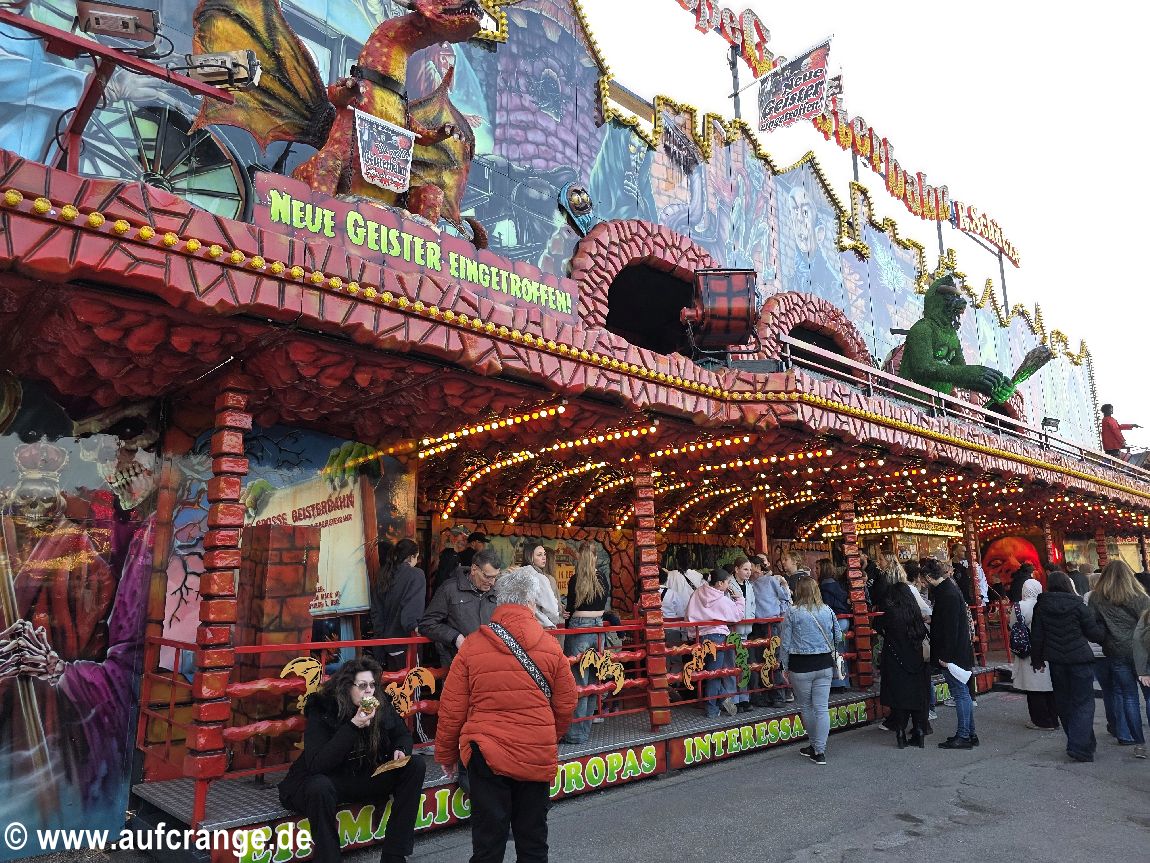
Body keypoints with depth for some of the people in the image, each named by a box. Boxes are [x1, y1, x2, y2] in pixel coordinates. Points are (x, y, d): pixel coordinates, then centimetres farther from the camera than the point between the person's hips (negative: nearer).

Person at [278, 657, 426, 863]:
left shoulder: (381, 706, -6)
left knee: (415, 766, -14)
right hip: (325, 780, -5)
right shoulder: (321, 711, -19)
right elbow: (316, 764, -29)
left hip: (365, 778, 5)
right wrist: (353, 726, -34)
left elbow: (403, 735, 10)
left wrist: (401, 750, -15)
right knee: (320, 787, -40)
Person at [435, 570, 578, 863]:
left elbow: (452, 708, -3)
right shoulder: (551, 646, -4)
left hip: (488, 752, -1)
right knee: (533, 838, 17)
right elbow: (566, 705, 3)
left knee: (488, 838, 11)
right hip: (538, 756, 1)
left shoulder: (472, 647, -7)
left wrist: (446, 754, 11)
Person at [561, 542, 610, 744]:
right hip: (599, 627, 5)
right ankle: (586, 728, 22)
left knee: (578, 681, 0)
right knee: (592, 680, 13)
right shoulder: (604, 578, 4)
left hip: (579, 628, -5)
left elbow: (571, 609, -1)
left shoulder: (576, 580, -9)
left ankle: (576, 733, 4)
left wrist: (567, 631, 12)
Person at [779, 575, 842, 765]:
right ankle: (819, 750, 2)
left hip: (801, 667, -3)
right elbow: (838, 638, 13)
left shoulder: (792, 612, -9)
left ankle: (816, 746, 27)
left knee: (806, 707, 15)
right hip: (825, 665, 3)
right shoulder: (827, 611, 1)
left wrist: (785, 667, 5)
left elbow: (785, 643, -6)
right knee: (822, 708, 4)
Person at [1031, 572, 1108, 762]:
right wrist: (1100, 622, 17)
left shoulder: (1041, 606, -1)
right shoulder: (1078, 606, -9)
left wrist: (1037, 659, 13)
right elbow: (1095, 634, -4)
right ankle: (1080, 747, -9)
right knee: (1083, 703, 2)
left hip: (1056, 661, 3)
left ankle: (1086, 743, 25)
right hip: (1080, 659, -3)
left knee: (1064, 703, 15)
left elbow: (1037, 636, 2)